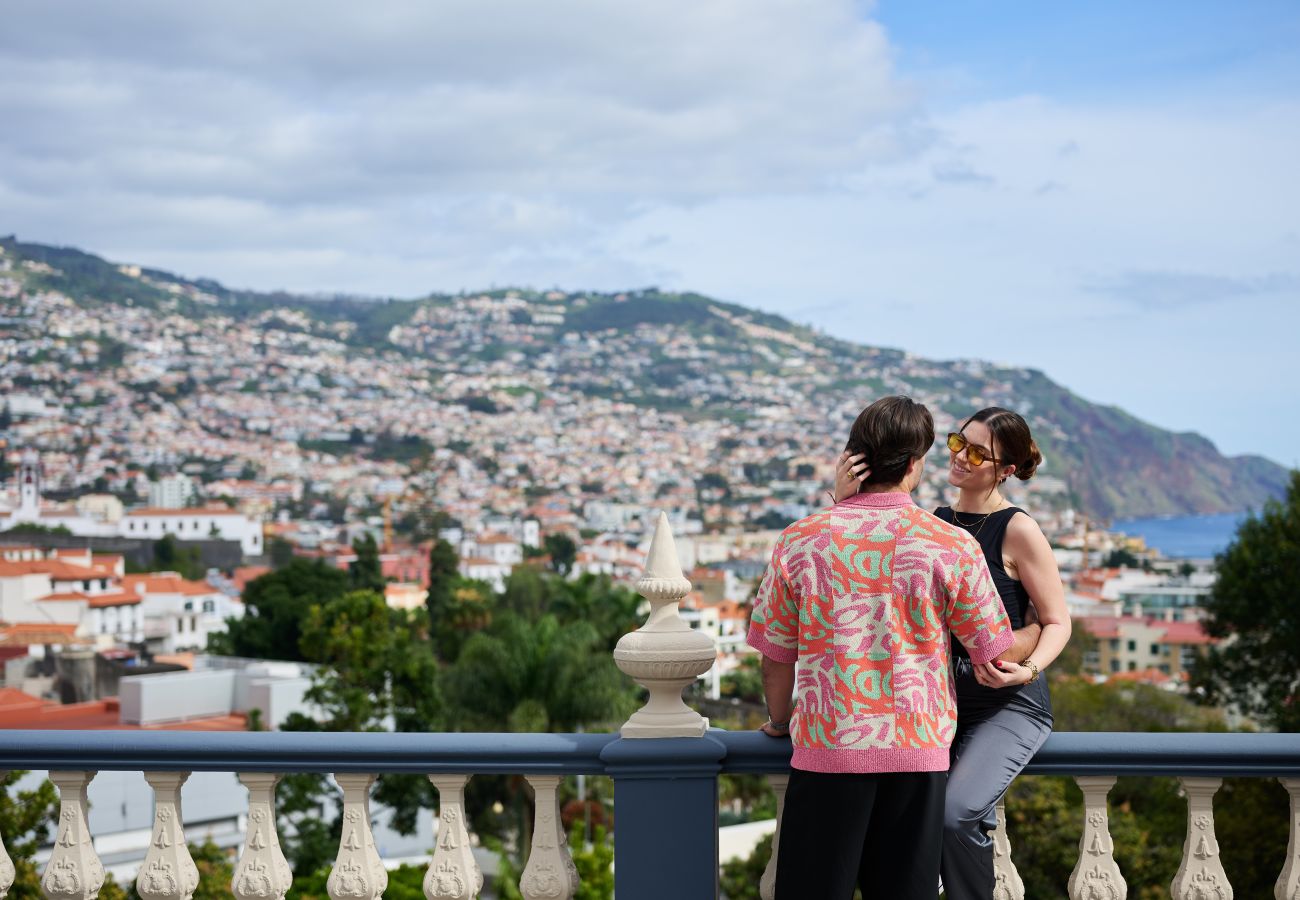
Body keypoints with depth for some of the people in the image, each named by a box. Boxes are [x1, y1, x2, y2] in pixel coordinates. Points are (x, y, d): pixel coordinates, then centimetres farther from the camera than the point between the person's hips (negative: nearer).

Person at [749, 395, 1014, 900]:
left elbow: (776, 655, 5)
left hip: (826, 746, 0)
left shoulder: (801, 541, -1)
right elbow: (992, 653, 5)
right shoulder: (953, 546, -3)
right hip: (917, 746, 0)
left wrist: (780, 721, 22)